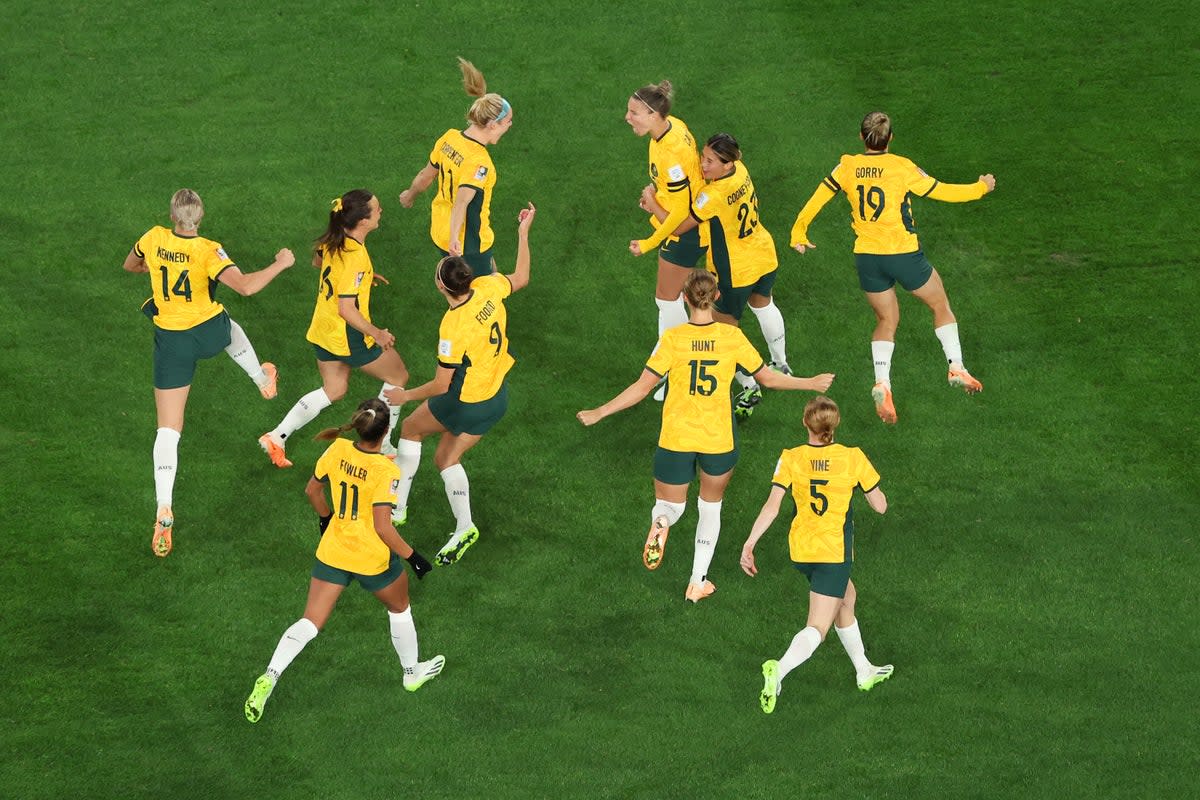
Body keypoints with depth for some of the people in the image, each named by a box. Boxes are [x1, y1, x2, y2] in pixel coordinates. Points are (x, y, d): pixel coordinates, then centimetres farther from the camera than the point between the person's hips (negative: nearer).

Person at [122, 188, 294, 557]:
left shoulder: (154, 239, -10)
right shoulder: (207, 251, -21)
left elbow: (130, 265, 12)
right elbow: (245, 286, -30)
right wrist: (280, 264, -14)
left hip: (171, 341, 1)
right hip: (210, 332, -1)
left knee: (168, 429, 1)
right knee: (231, 329, 41)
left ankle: (164, 512, -9)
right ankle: (262, 378, 62)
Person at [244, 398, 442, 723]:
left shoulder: (338, 449, -10)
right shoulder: (386, 471, -26)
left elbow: (313, 490, 5)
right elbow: (383, 527, -25)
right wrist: (412, 557, -12)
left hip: (332, 552, 4)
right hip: (374, 559, -4)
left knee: (310, 623, 8)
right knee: (399, 609, 26)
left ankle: (269, 677, -9)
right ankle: (412, 672, 45)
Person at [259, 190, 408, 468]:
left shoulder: (333, 239, -5)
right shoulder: (355, 258, -31)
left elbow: (318, 261, 17)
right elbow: (346, 309, -30)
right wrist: (377, 334, -21)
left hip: (323, 330, 8)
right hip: (349, 337, -8)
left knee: (333, 391, 24)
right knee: (398, 375, 14)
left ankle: (277, 437, 16)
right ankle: (382, 447, 21)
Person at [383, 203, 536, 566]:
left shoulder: (454, 326, -32)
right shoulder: (487, 288, -15)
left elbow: (441, 385, -23)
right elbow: (521, 278, 10)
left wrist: (406, 395, -7)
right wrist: (523, 232, 18)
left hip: (464, 403, -7)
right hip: (497, 397, 7)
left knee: (411, 428, 22)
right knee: (447, 458, 20)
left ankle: (397, 506, 29)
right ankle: (464, 529, 12)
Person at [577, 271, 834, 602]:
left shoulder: (673, 338, -14)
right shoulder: (732, 337, -9)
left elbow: (642, 387, -13)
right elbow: (768, 378, 1)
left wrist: (600, 413, -3)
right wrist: (809, 383, 18)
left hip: (676, 439, -1)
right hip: (719, 438, 1)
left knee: (669, 503, 17)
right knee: (711, 504, 24)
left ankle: (660, 523, -22)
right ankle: (697, 582, 25)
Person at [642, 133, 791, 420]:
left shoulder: (713, 196, -35)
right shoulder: (740, 170, -12)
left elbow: (678, 227, -23)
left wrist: (653, 205, -7)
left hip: (736, 272, -9)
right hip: (765, 257, 9)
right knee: (763, 305, 33)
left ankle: (749, 389, 17)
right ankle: (780, 366, 53)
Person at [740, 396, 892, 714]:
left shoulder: (791, 459, -9)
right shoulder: (853, 458, -12)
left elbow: (771, 506, -16)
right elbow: (880, 505, -3)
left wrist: (749, 544, -14)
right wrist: (867, 484, 16)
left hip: (800, 550, 4)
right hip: (835, 552, -4)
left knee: (846, 599, 29)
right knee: (817, 628, -4)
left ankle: (864, 671, 44)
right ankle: (780, 670, -32)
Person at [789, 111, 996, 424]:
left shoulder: (847, 167, -3)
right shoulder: (903, 168, -12)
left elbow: (817, 198, 2)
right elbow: (942, 191, -4)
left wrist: (799, 233, 16)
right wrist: (980, 187, 13)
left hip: (866, 255, 3)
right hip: (903, 254, -3)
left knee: (886, 321, 16)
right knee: (940, 305, 20)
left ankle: (882, 382, -5)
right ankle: (956, 366, 19)